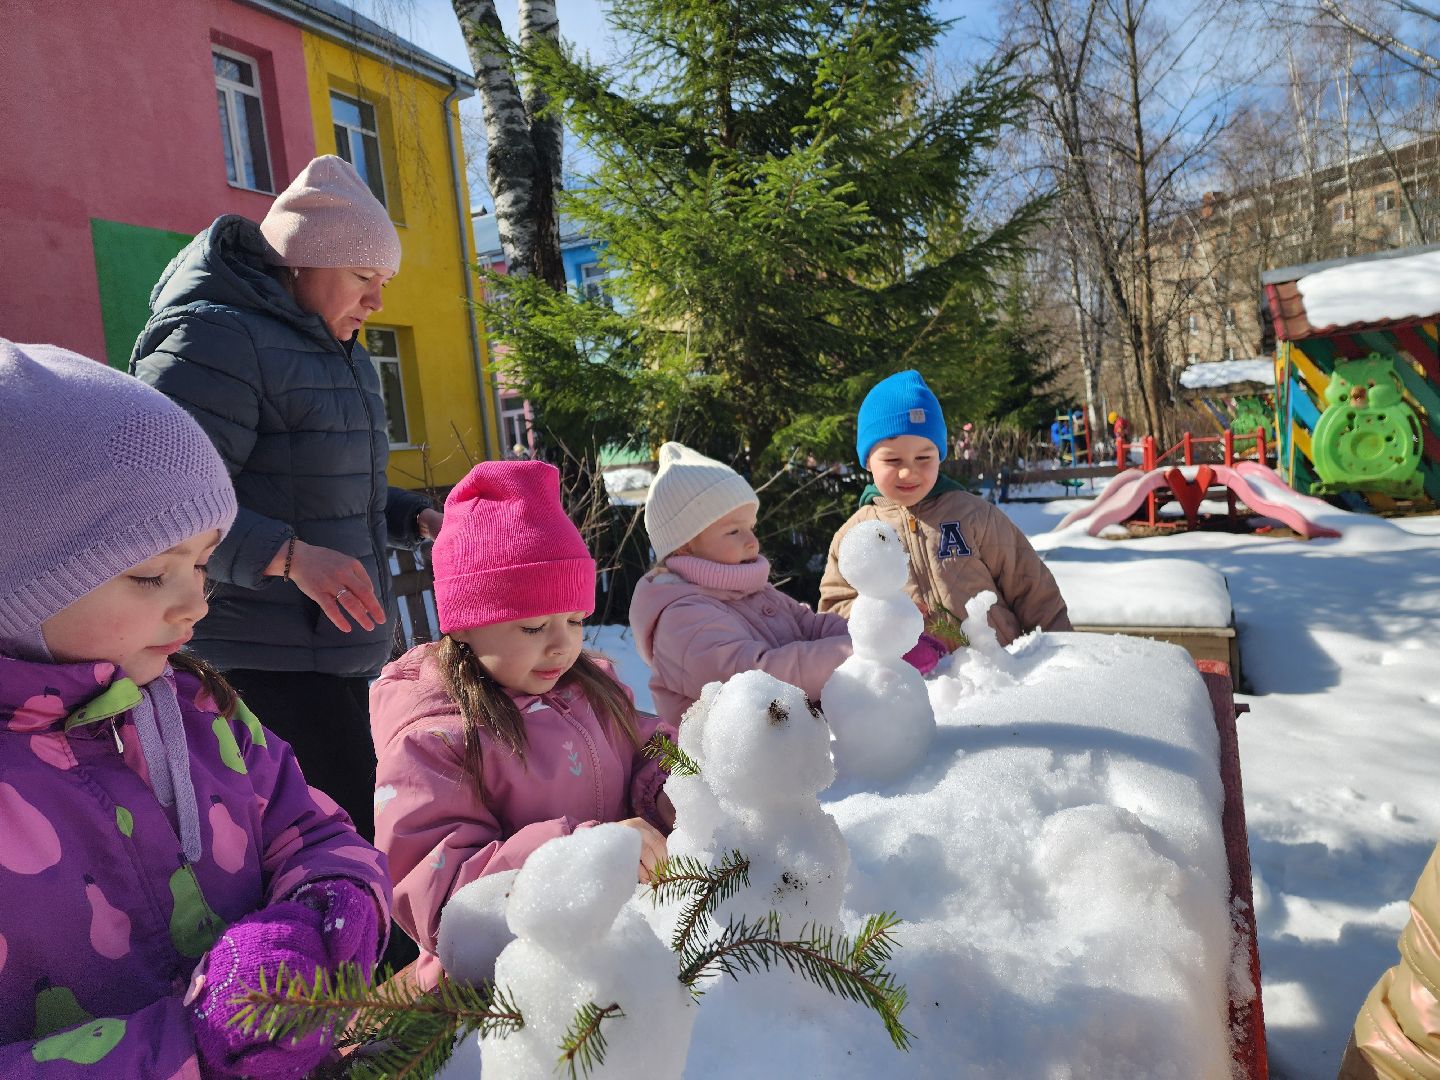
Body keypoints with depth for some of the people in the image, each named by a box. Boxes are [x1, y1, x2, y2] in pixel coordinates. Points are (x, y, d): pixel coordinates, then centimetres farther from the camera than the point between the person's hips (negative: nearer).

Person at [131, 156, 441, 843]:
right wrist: (289, 555, -32)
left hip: (346, 655, 10)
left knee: (361, 827, 16)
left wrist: (420, 519, 9)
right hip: (264, 664, -9)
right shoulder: (216, 338, -13)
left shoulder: (340, 353, 18)